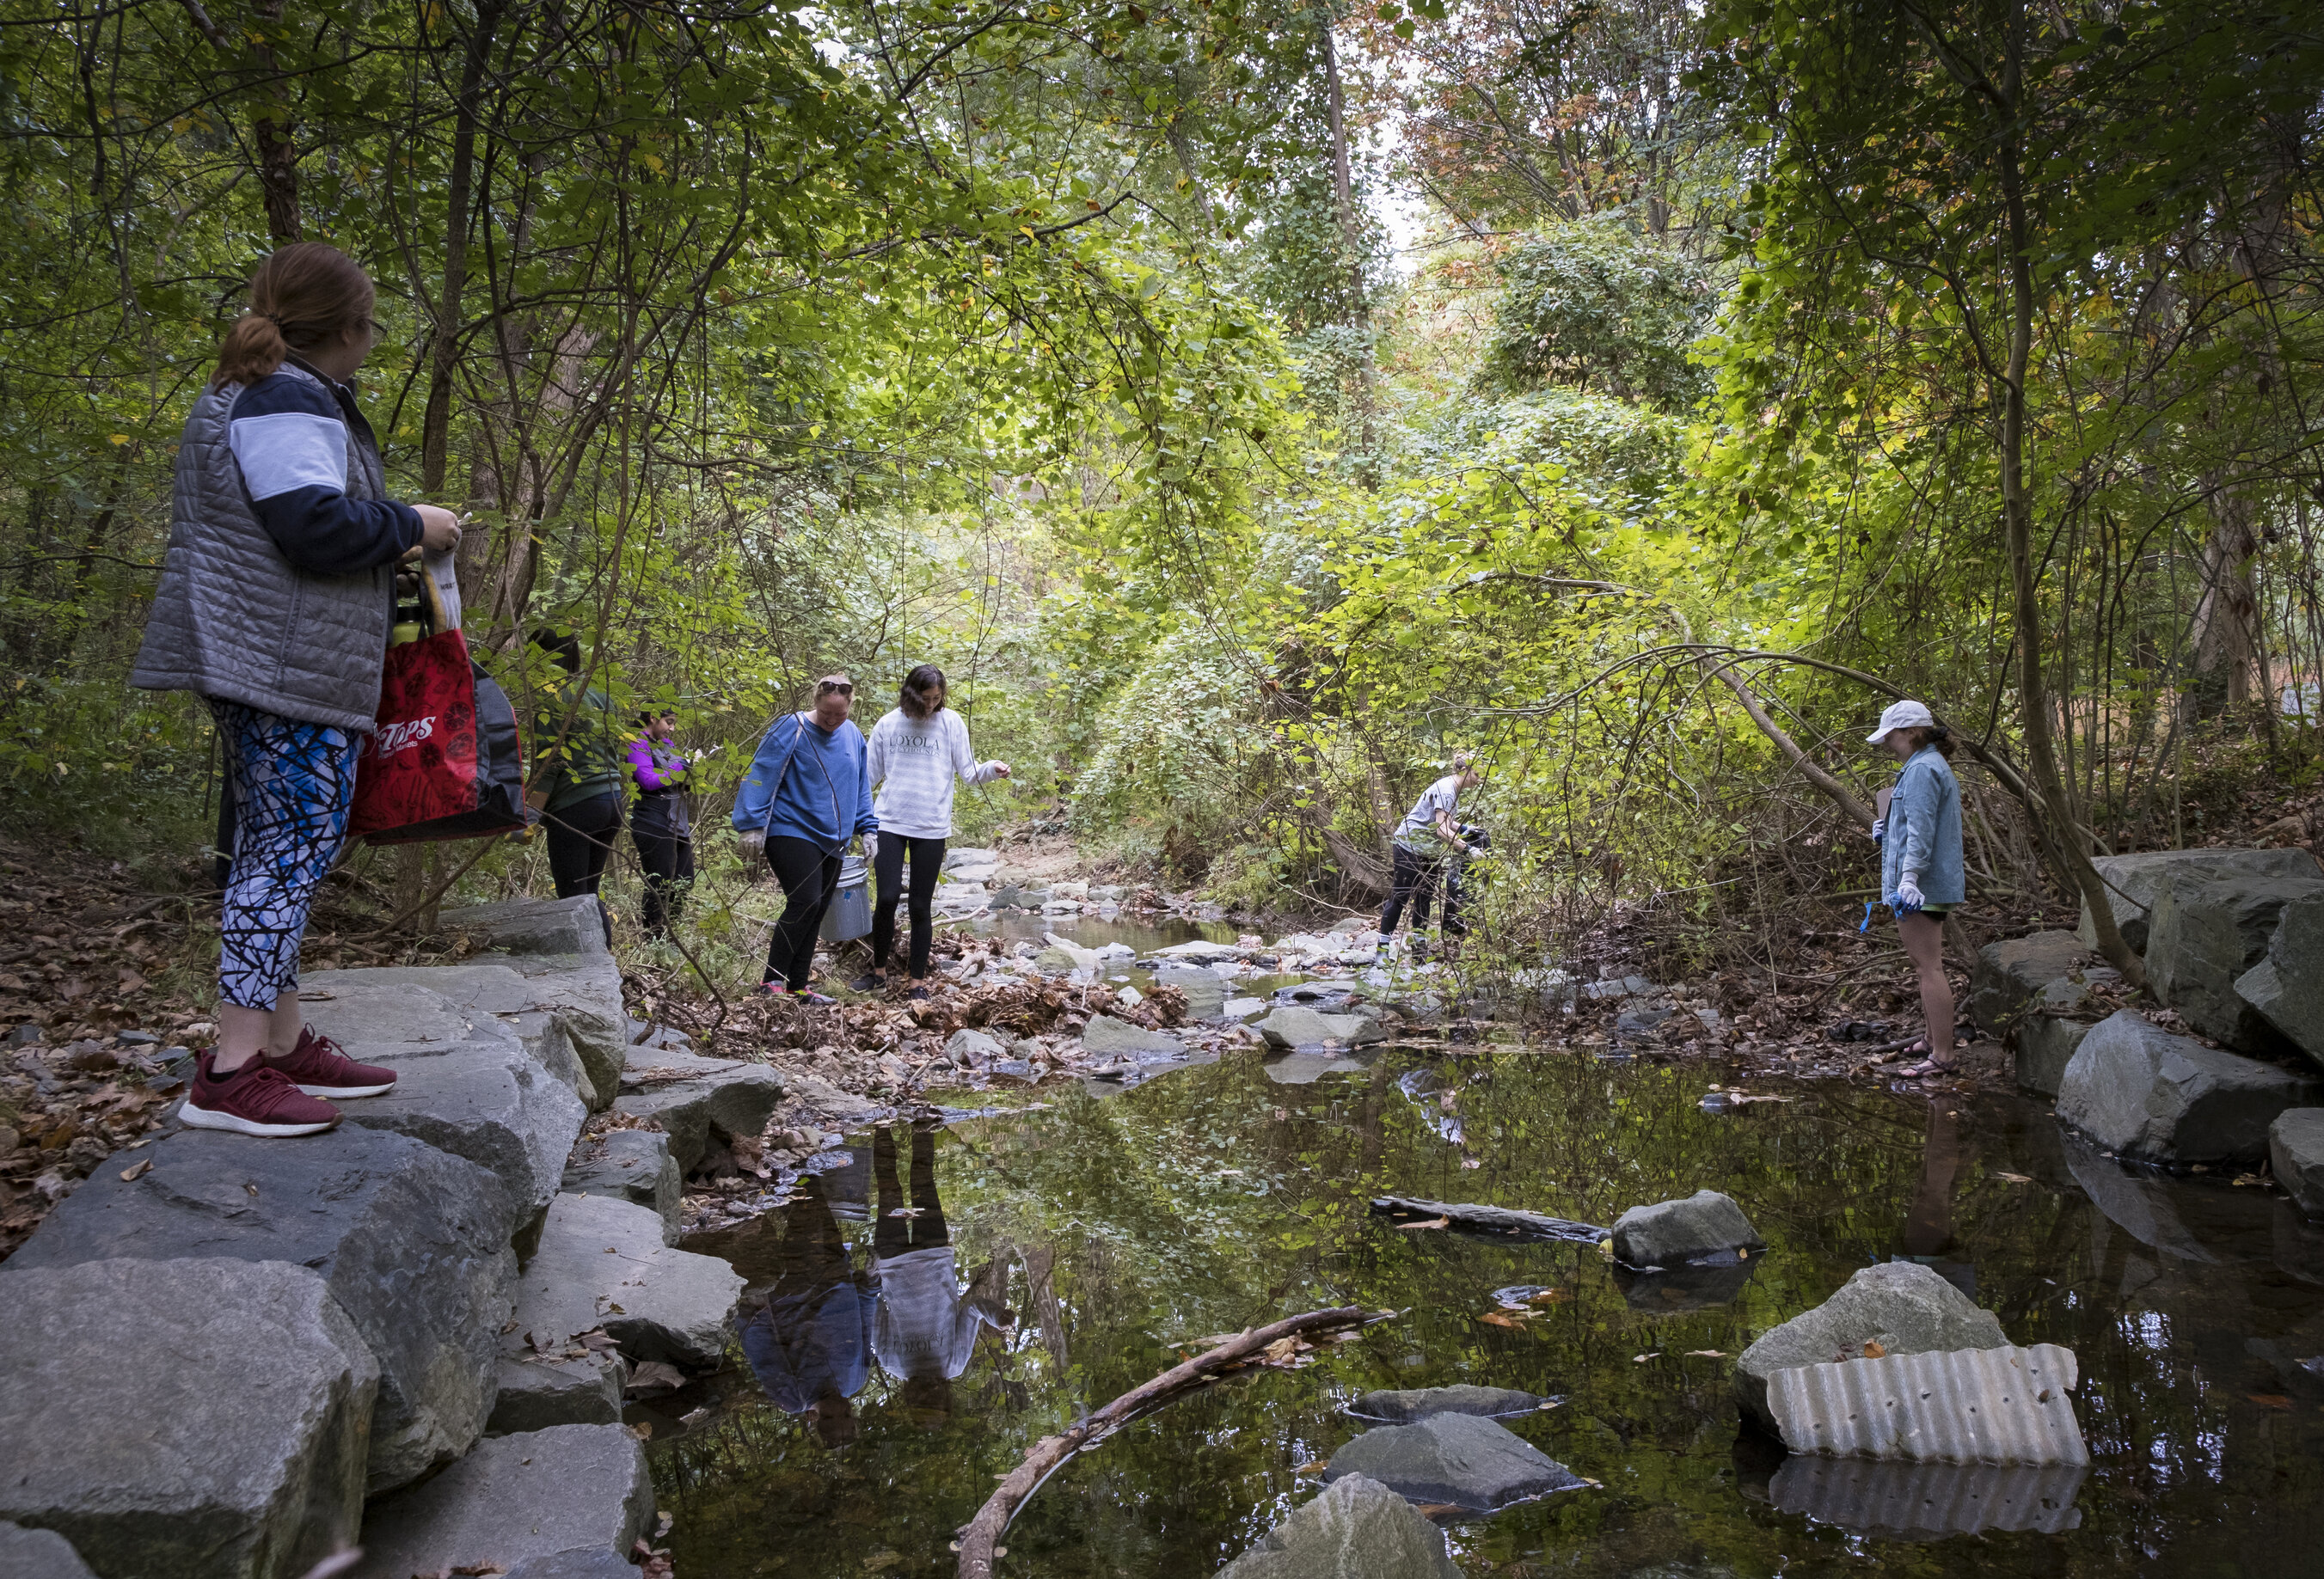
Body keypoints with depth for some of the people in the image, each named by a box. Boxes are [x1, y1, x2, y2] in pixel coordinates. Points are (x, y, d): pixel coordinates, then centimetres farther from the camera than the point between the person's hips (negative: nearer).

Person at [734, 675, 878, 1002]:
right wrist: (752, 826, -15)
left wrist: (867, 829, 15)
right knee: (805, 902, -20)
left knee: (815, 913, 8)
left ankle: (796, 987, 16)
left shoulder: (853, 736, 10)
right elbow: (761, 778, -11)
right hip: (791, 832, -7)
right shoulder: (792, 729, -9)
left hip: (831, 840, 7)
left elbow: (860, 788, 19)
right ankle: (773, 980, -11)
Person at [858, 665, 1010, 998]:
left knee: (921, 906, 5)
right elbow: (870, 773, 12)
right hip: (889, 822, 1)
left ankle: (919, 981, 15)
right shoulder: (887, 724, 4)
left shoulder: (951, 723, 0)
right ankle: (879, 971, 13)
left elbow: (968, 771, 0)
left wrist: (992, 769, -19)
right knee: (887, 898, -7)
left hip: (931, 829, -1)